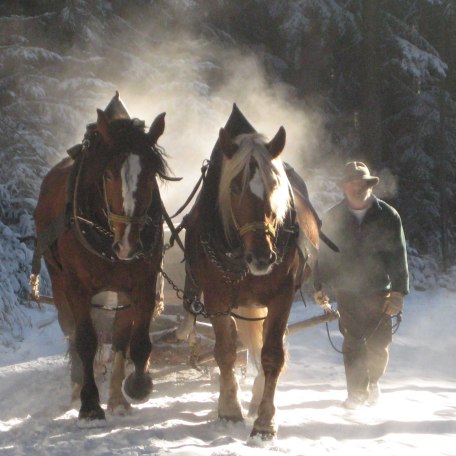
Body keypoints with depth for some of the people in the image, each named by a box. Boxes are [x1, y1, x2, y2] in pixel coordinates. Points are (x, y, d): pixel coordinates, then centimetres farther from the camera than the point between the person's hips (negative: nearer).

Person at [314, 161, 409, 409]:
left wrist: (398, 292, -7)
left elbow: (399, 256, -1)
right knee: (353, 343, -4)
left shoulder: (388, 216, -1)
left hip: (379, 292, 0)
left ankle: (373, 381, 29)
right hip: (347, 291, 0)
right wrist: (320, 287, 8)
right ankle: (357, 392, 4)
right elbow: (323, 255, 10)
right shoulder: (333, 218, 3)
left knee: (378, 344, 3)